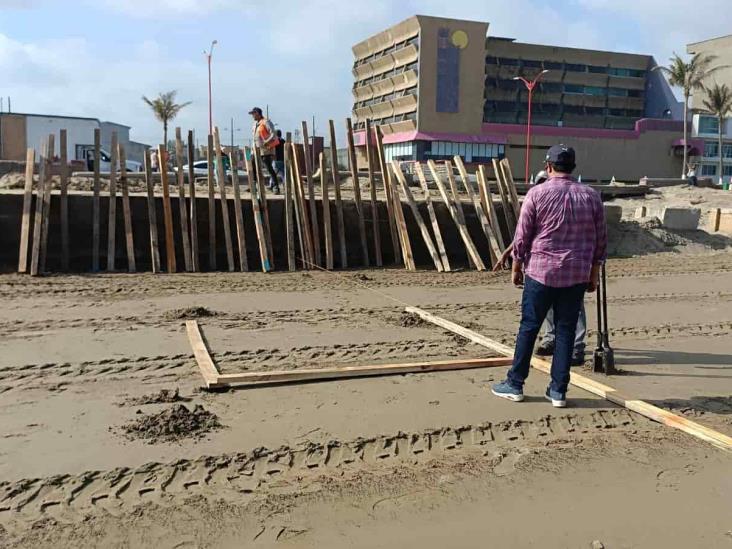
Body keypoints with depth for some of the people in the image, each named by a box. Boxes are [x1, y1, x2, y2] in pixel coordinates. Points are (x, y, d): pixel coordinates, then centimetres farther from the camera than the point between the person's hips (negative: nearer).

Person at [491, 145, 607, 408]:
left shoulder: (537, 193, -5)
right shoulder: (591, 196, 4)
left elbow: (522, 236, -4)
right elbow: (600, 240, 8)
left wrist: (516, 267, 8)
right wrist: (594, 273, 17)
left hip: (540, 271, -2)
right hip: (577, 275, 3)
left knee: (528, 327, 6)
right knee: (566, 331, 7)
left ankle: (514, 384, 15)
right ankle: (558, 390, 12)